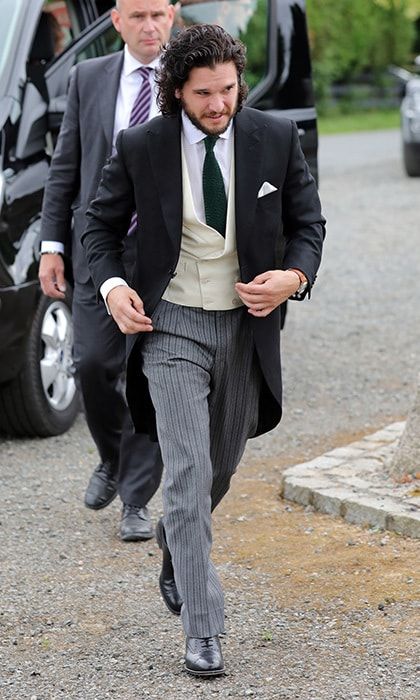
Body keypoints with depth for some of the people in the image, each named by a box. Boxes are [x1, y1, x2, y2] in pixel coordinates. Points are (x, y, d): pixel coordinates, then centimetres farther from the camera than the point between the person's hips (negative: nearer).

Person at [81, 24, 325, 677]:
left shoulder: (276, 138, -4)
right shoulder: (141, 146, -8)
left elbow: (308, 223, 6)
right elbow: (101, 222, 6)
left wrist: (296, 276, -14)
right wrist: (112, 284, -12)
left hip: (247, 327, 3)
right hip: (173, 327, -3)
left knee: (221, 467, 19)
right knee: (188, 473, -11)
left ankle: (175, 555, 50)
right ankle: (202, 631, -6)